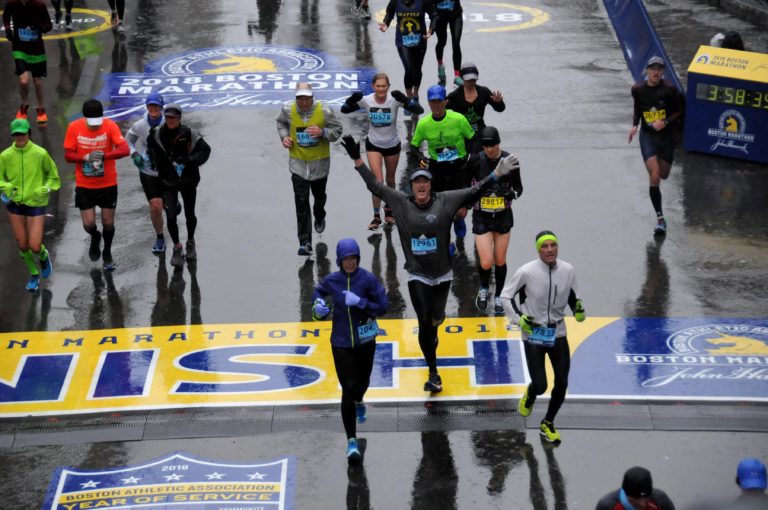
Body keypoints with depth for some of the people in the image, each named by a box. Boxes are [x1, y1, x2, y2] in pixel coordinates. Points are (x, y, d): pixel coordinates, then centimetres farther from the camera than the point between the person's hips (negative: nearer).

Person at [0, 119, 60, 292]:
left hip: (36, 204, -2)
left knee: (35, 247, -8)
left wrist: (46, 188, -14)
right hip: (15, 205, 2)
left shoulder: (40, 153, -11)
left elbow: (53, 176, 3)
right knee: (23, 245, 8)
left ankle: (44, 257, 30)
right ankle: (34, 274, 33)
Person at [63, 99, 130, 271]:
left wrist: (103, 155, -40)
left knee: (108, 223, 9)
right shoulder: (74, 127, -11)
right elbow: (68, 155, -7)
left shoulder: (110, 126, -16)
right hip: (84, 185, 0)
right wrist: (86, 157, -26)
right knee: (89, 224, -2)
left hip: (108, 184, 0)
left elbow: (125, 150, -26)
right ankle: (95, 238, 34)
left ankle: (107, 252, 36)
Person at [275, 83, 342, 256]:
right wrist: (284, 136, -8)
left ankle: (319, 218, 59)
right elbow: (281, 123, 11)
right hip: (298, 163, 0)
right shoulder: (288, 111, -12)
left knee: (319, 195, 24)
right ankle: (305, 242, -7)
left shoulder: (324, 111, -18)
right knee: (301, 203, -8)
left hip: (319, 163, 0)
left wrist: (323, 132, -27)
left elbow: (337, 130, -7)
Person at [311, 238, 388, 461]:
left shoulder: (368, 279, -11)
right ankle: (352, 440, -2)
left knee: (362, 381, 20)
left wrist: (360, 302, -25)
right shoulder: (331, 281, -5)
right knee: (348, 388, -7)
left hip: (365, 341, 1)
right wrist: (318, 305, -5)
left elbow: (382, 307, -12)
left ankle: (358, 402, 60)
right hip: (341, 342, 0)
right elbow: (319, 292, 17)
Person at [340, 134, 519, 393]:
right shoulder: (401, 202, -5)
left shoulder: (445, 201, -7)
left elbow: (474, 191, -11)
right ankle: (433, 374, 2)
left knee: (437, 319, 16)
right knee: (425, 323, -6)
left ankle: (431, 335, 55)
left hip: (442, 274, 1)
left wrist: (496, 174, -22)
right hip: (417, 276, -1)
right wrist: (357, 160, -2)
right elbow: (375, 186, 1)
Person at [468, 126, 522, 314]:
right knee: (486, 263, -9)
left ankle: (498, 297, 32)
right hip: (481, 217, -1)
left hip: (503, 216, 1)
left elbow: (518, 186, 2)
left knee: (500, 261, 10)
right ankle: (483, 289, 24)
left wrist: (513, 194, -19)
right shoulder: (476, 160, -12)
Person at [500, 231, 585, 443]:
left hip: (558, 333, 4)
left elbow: (573, 296, 11)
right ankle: (530, 395, 33)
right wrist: (518, 318, -14)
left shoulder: (567, 270, -6)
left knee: (562, 383, 4)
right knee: (540, 386, -7)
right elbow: (505, 296, -3)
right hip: (533, 335, -4)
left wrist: (578, 309, -10)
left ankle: (547, 424, 28)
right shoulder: (527, 272, -16)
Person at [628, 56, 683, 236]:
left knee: (663, 175, 13)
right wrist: (635, 125, -1)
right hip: (647, 135, 0)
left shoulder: (669, 89, -11)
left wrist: (665, 122, -17)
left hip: (666, 135, 1)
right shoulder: (638, 89, -5)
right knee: (654, 177, -13)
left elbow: (679, 111, -1)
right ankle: (660, 219, -7)